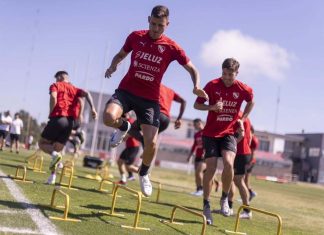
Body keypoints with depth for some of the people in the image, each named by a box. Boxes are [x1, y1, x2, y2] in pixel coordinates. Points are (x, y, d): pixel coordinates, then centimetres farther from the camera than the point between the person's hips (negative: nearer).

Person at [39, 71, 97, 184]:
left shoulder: (55, 85, 10)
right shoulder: (74, 89, 23)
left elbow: (53, 97, -10)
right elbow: (86, 93, 5)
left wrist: (51, 113, -1)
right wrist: (92, 108, -3)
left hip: (57, 118, -4)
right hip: (70, 121, 4)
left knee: (42, 143, 13)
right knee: (57, 149, 13)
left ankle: (54, 154, -17)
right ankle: (52, 176, 5)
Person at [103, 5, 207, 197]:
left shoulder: (172, 47, -4)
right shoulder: (135, 37, 2)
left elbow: (192, 69, 5)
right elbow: (121, 54, 19)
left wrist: (196, 86, -15)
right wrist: (113, 65, -4)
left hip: (150, 99, -1)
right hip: (126, 90, 1)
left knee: (151, 143, -9)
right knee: (109, 117, -30)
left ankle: (144, 173, 23)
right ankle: (124, 127, 9)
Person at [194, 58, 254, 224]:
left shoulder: (243, 89, -6)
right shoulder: (212, 85, -10)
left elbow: (251, 102, 17)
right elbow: (197, 105, -3)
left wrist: (242, 119, 8)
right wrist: (212, 107, -21)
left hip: (229, 133, 0)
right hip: (211, 133, 0)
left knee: (228, 163, -23)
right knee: (211, 168, -6)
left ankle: (224, 199, 0)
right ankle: (206, 206, 11)